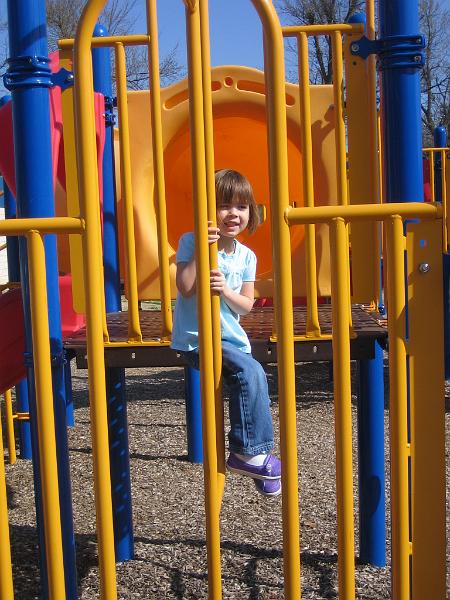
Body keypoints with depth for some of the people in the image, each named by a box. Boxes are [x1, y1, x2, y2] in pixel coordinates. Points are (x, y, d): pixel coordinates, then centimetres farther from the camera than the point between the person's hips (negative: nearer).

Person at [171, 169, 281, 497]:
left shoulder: (246, 256, 9)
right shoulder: (191, 242, -5)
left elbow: (246, 305, 4)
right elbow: (185, 288, -16)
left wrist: (226, 290, -16)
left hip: (231, 338, 7)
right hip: (197, 339, -6)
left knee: (253, 379, -2)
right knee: (251, 372, -24)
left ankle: (251, 456, 18)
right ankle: (250, 451, -11)